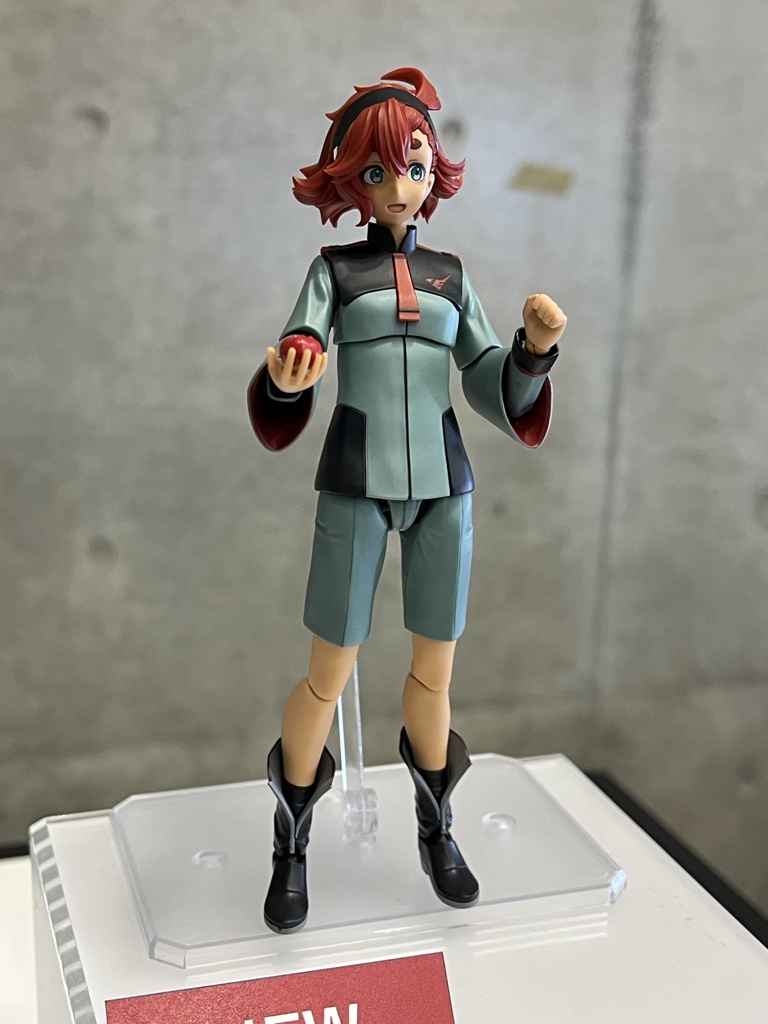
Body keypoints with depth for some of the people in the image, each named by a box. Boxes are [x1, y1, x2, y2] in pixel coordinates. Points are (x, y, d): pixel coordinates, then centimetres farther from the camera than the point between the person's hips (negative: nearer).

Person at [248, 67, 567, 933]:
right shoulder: (332, 268, 3)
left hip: (442, 484, 3)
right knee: (329, 676, -2)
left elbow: (496, 391, 6)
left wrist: (536, 347, -16)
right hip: (356, 484, -3)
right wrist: (287, 377, -36)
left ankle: (436, 833, 30)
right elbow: (289, 375, -11)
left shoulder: (450, 276, 12)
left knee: (435, 670, 9)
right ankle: (290, 847, 20)